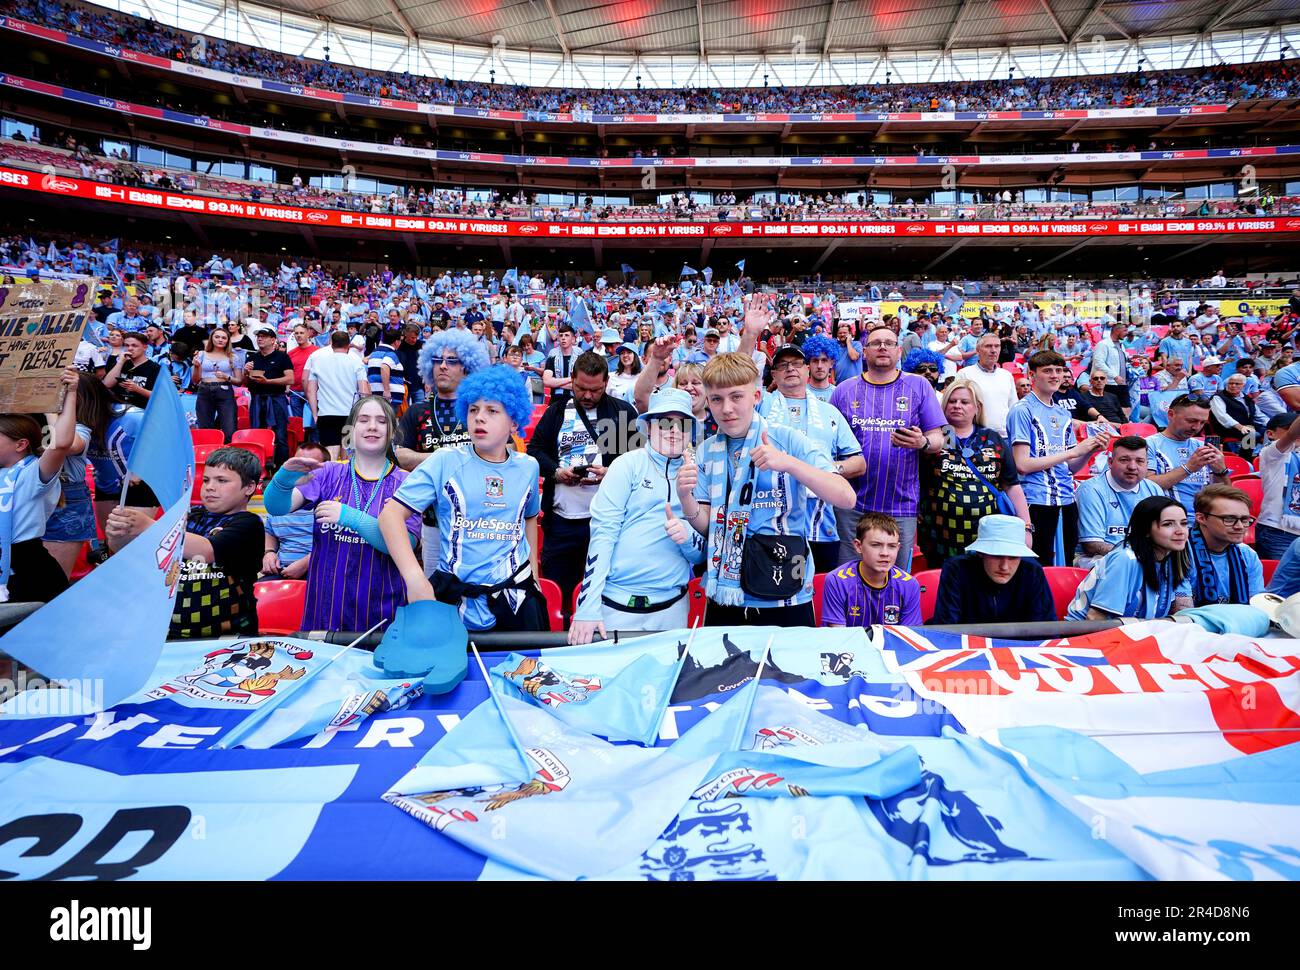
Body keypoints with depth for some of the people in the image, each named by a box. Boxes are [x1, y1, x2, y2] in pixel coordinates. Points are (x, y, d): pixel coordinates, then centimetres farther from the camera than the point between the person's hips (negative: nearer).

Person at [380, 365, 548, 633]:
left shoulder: (528, 467, 3)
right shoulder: (444, 461, -8)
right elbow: (391, 513, -13)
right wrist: (415, 579, -23)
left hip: (518, 600, 3)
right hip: (456, 600, -2)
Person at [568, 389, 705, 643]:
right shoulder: (629, 464, -3)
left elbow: (702, 554, 10)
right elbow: (602, 531, -10)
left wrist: (687, 537, -14)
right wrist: (587, 608, -17)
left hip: (672, 607, 3)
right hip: (617, 605, -3)